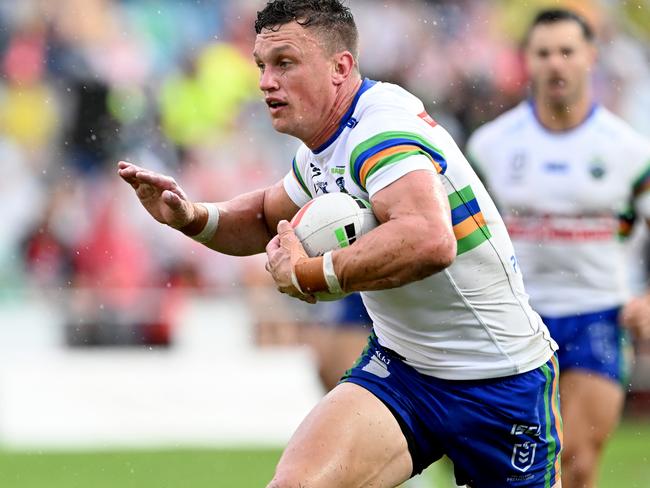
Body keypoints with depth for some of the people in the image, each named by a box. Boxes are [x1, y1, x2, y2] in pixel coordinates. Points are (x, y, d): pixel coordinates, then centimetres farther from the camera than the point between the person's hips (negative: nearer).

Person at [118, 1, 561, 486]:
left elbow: (429, 240, -43)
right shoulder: (320, 150, 5)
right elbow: (266, 219, 26)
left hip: (500, 383, -7)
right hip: (400, 367, 7)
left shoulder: (382, 127, -24)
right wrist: (191, 216, 4)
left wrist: (309, 274, -31)